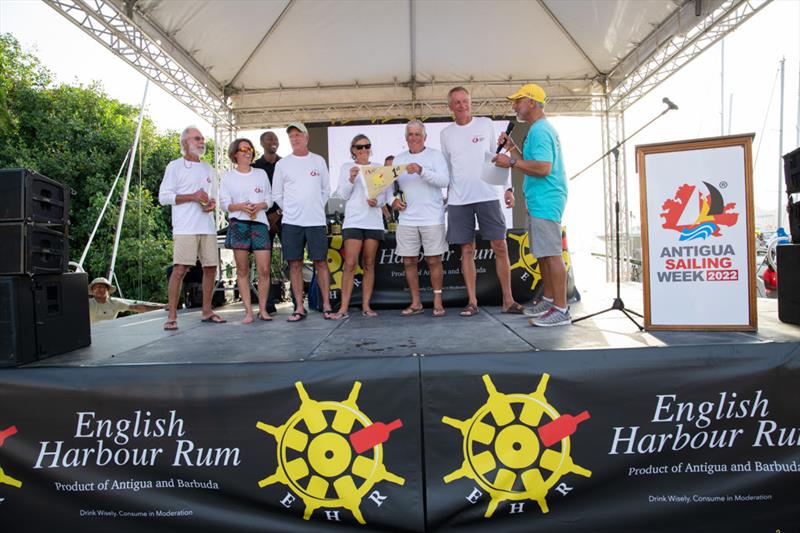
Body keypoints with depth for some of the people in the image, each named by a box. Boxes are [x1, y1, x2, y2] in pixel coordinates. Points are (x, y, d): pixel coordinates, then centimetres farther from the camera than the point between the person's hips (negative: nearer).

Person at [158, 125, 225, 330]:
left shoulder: (208, 169, 21)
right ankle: (171, 316, -7)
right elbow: (164, 197, -3)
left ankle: (206, 311, 17)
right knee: (180, 269, -12)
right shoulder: (175, 166, 3)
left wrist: (212, 203, 3)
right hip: (185, 228, -6)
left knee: (210, 267, 5)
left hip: (207, 226, 6)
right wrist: (193, 196, -13)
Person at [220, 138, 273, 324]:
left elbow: (269, 199, 14)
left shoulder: (261, 173, 16)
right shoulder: (228, 177, 9)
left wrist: (260, 206, -7)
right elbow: (223, 203, 4)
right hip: (238, 224, -1)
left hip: (259, 223, 1)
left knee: (264, 269, -7)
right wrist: (240, 206, -14)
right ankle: (248, 311, 5)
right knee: (242, 270, 0)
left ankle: (262, 309, 5)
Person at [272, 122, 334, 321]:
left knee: (321, 262, -1)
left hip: (316, 221, 0)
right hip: (291, 222, 0)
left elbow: (326, 190, 14)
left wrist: (316, 208, 8)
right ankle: (299, 308, 8)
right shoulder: (282, 164, 7)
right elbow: (277, 194, 10)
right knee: (295, 264, 1)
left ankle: (326, 305, 6)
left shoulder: (319, 161, 9)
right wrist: (289, 210, 5)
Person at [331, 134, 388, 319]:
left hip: (374, 221, 2)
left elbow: (384, 194, 11)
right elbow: (342, 195, 4)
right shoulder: (347, 167, 9)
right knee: (350, 264, -9)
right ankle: (344, 307, -6)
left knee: (369, 264, 4)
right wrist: (351, 179, -12)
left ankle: (366, 306, 8)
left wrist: (377, 201, -10)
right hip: (353, 220, -2)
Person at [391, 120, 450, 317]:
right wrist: (394, 199, -5)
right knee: (408, 262, 5)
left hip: (432, 218, -4)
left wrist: (421, 170, -22)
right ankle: (415, 302, 18)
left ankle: (437, 302, 11)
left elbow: (444, 181, -11)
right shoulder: (399, 159, 14)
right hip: (407, 219, 4)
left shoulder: (435, 155, 2)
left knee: (434, 260, 0)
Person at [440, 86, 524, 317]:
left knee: (500, 247, -3)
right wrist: (447, 193, 12)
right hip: (458, 200, 1)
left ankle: (508, 299, 6)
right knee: (467, 251, 3)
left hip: (487, 196, -1)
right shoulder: (446, 133, 11)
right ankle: (472, 302, 10)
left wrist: (508, 187, 1)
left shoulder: (486, 124, 7)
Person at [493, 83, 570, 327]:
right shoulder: (541, 129, 20)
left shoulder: (539, 131, -13)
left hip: (545, 201, -11)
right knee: (543, 253, 16)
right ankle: (549, 299, 26)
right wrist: (512, 147, 18)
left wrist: (511, 162, -17)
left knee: (551, 254, -10)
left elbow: (543, 168, -24)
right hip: (539, 201, 11)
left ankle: (561, 310, -6)